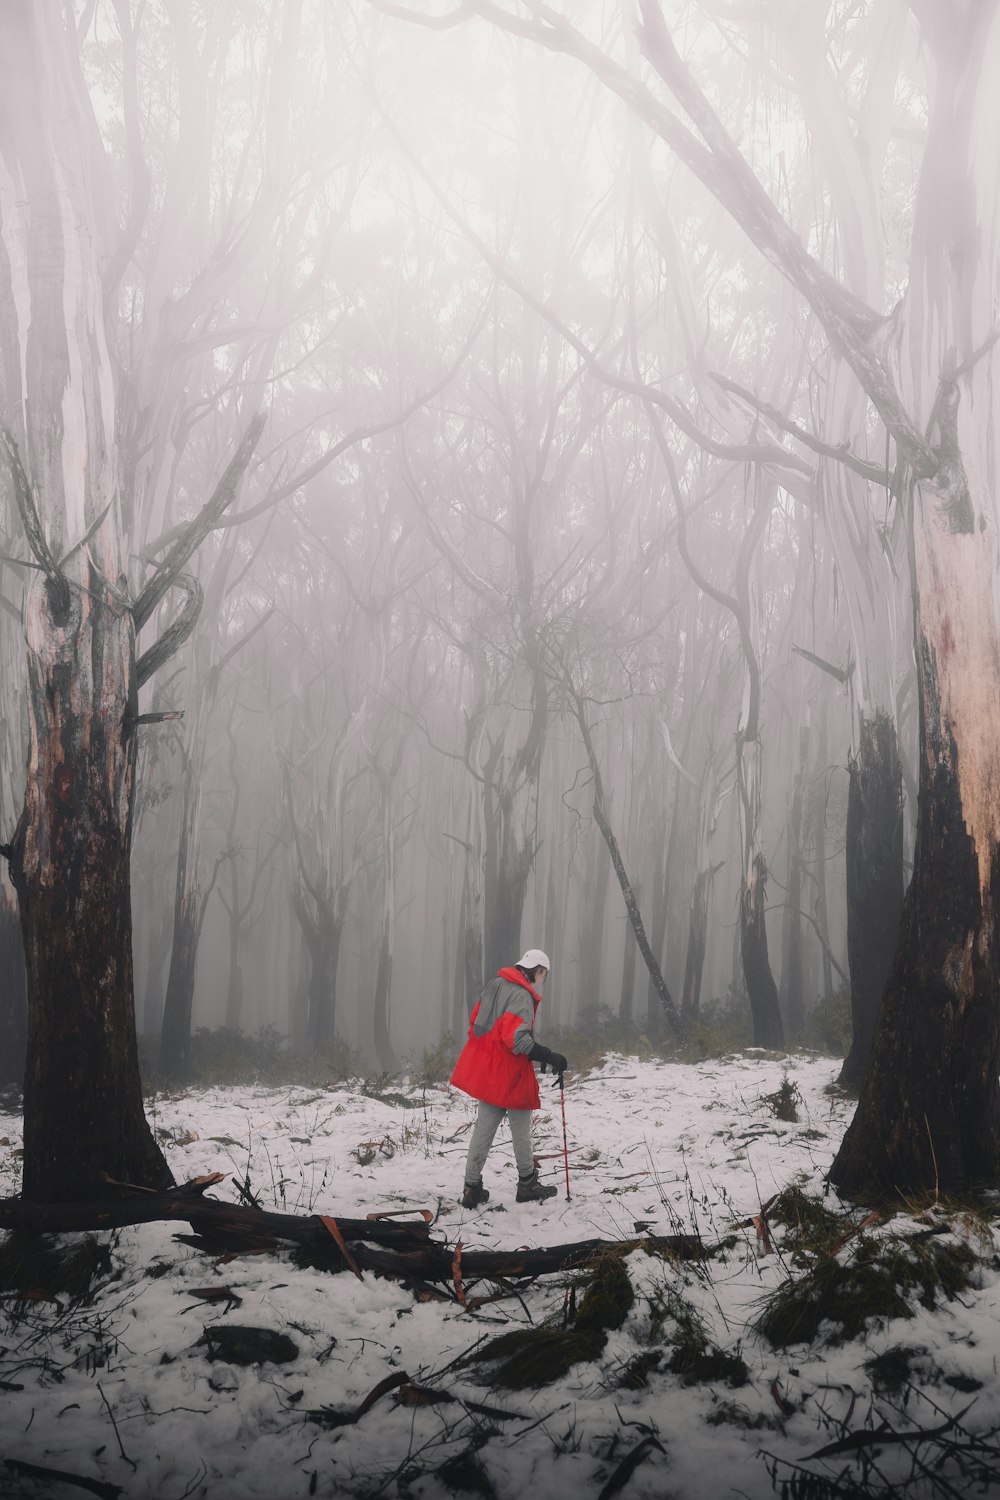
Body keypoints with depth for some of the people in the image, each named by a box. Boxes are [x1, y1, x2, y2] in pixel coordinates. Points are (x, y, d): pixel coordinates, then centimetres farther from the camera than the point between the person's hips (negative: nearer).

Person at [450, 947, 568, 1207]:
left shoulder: (496, 984, 9)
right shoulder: (522, 996, -19)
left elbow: (477, 1022, 15)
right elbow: (516, 1038, -28)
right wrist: (549, 1057, -25)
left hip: (484, 1068, 8)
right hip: (509, 1073, -8)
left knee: (484, 1127, 12)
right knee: (521, 1129, 9)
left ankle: (472, 1187, 13)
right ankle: (527, 1183, 20)